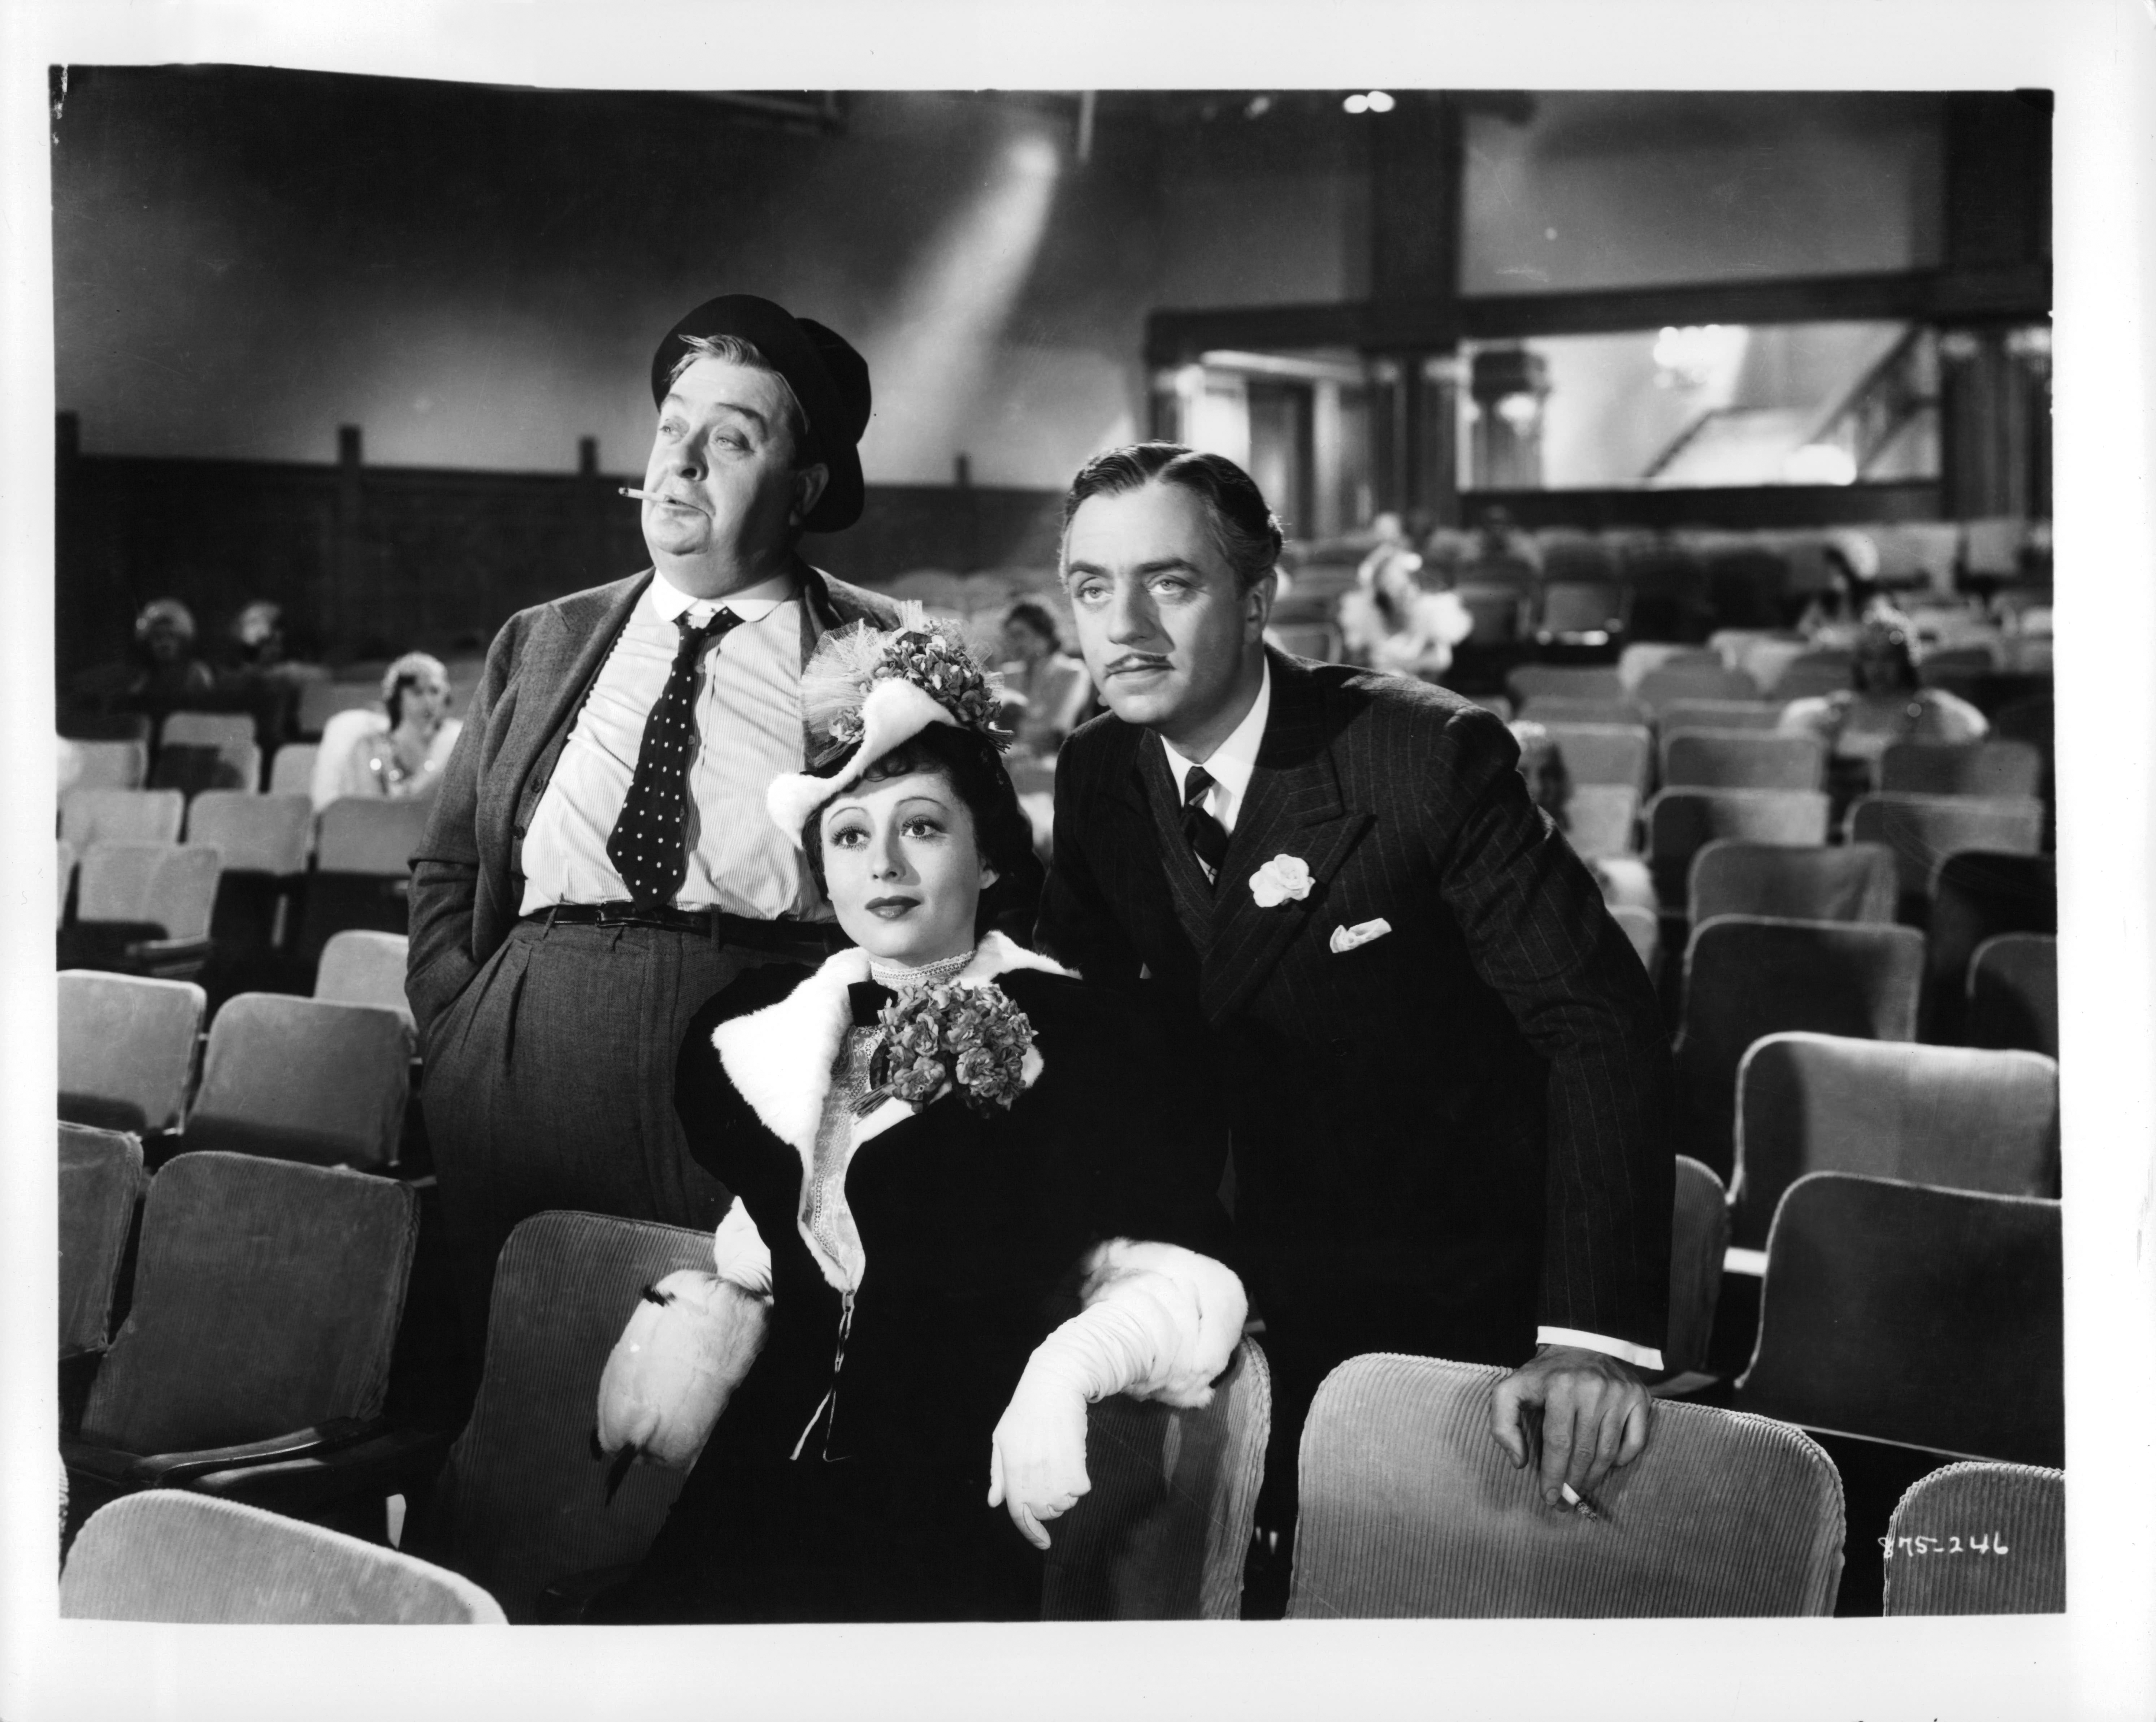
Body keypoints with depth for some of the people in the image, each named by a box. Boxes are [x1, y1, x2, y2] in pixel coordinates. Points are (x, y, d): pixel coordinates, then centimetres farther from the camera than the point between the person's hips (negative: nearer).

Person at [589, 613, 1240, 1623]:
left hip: (964, 1517, -4)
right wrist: (693, 1313, 14)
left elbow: (1183, 1279, -7)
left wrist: (1065, 1368, -24)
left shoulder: (1070, 1037, 0)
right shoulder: (755, 1036, 16)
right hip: (763, 1495, 4)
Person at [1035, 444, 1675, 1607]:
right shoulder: (1096, 779, -2)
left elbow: (1602, 1028, -24)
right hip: (1259, 1305, 5)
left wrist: (1597, 1327, -33)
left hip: (1453, 1315, -4)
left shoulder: (1428, 757, -21)